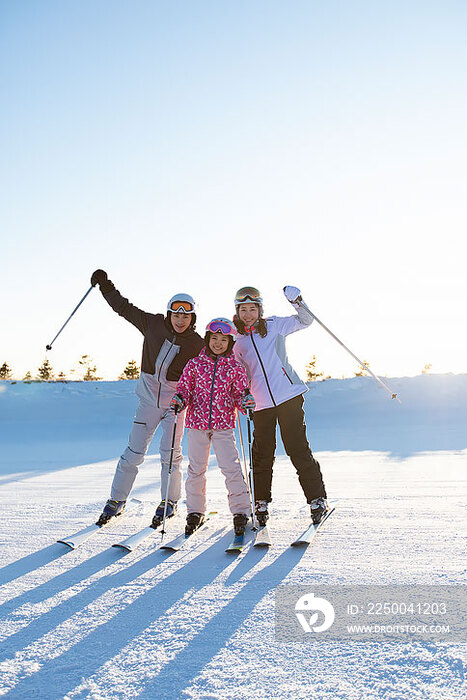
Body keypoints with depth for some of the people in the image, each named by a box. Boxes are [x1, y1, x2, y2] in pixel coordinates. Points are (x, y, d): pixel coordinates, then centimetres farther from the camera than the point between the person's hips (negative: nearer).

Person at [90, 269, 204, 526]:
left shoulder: (197, 344, -8)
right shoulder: (153, 325, -4)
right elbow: (124, 307, 7)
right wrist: (105, 285, 7)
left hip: (175, 401, -1)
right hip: (149, 396, 1)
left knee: (170, 452, -2)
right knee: (134, 451, 1)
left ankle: (169, 502, 15)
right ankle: (117, 500, 14)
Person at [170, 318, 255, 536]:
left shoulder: (236, 368, 4)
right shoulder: (195, 364, 4)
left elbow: (239, 394, 8)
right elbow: (185, 388, 8)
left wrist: (246, 402, -13)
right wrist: (180, 400, -13)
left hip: (224, 424, -1)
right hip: (197, 422, 1)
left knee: (231, 467, -7)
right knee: (196, 469, 7)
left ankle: (241, 511, 7)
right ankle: (195, 512, 23)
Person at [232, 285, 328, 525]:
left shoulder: (274, 326, 6)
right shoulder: (237, 341, 12)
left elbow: (305, 321, 6)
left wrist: (297, 302, -12)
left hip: (288, 396, -3)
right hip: (261, 404, 3)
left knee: (298, 449, -4)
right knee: (262, 455, 7)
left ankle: (317, 498, 6)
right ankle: (261, 503, 22)